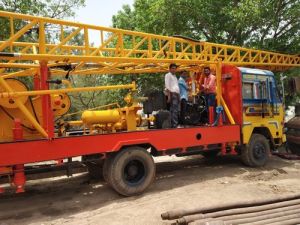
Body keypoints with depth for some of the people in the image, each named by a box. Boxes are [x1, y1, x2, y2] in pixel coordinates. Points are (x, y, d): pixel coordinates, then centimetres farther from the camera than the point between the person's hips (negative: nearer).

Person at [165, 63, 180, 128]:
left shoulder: (175, 76, 26)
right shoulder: (168, 75, 0)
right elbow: (167, 86, -9)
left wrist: (178, 95, 15)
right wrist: (169, 96, -18)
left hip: (176, 94, 9)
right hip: (172, 94, -9)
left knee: (176, 110, 7)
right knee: (174, 110, -14)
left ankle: (176, 124, 10)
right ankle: (174, 124, -15)